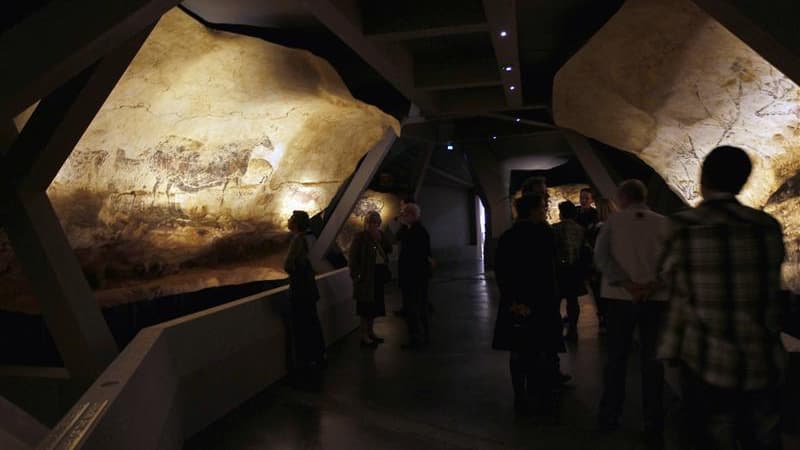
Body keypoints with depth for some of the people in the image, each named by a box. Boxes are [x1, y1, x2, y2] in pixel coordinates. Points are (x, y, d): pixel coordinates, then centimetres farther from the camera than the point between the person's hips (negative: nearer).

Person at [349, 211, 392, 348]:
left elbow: (389, 249, 1)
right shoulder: (360, 237, -10)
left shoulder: (380, 235, 9)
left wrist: (380, 238, -11)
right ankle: (364, 336, 6)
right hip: (366, 275, -7)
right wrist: (356, 275, -17)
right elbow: (353, 257, -12)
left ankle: (371, 331, 28)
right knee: (366, 305, -2)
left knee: (375, 304, 15)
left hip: (379, 274, 7)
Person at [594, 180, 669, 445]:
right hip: (655, 299, 0)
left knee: (617, 359, 12)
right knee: (652, 361, 6)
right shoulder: (662, 223, 1)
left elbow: (600, 257, -12)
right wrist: (653, 285, -16)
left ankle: (609, 417, 21)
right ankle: (654, 428, 10)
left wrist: (627, 284, -16)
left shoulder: (613, 222, 0)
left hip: (620, 297, 0)